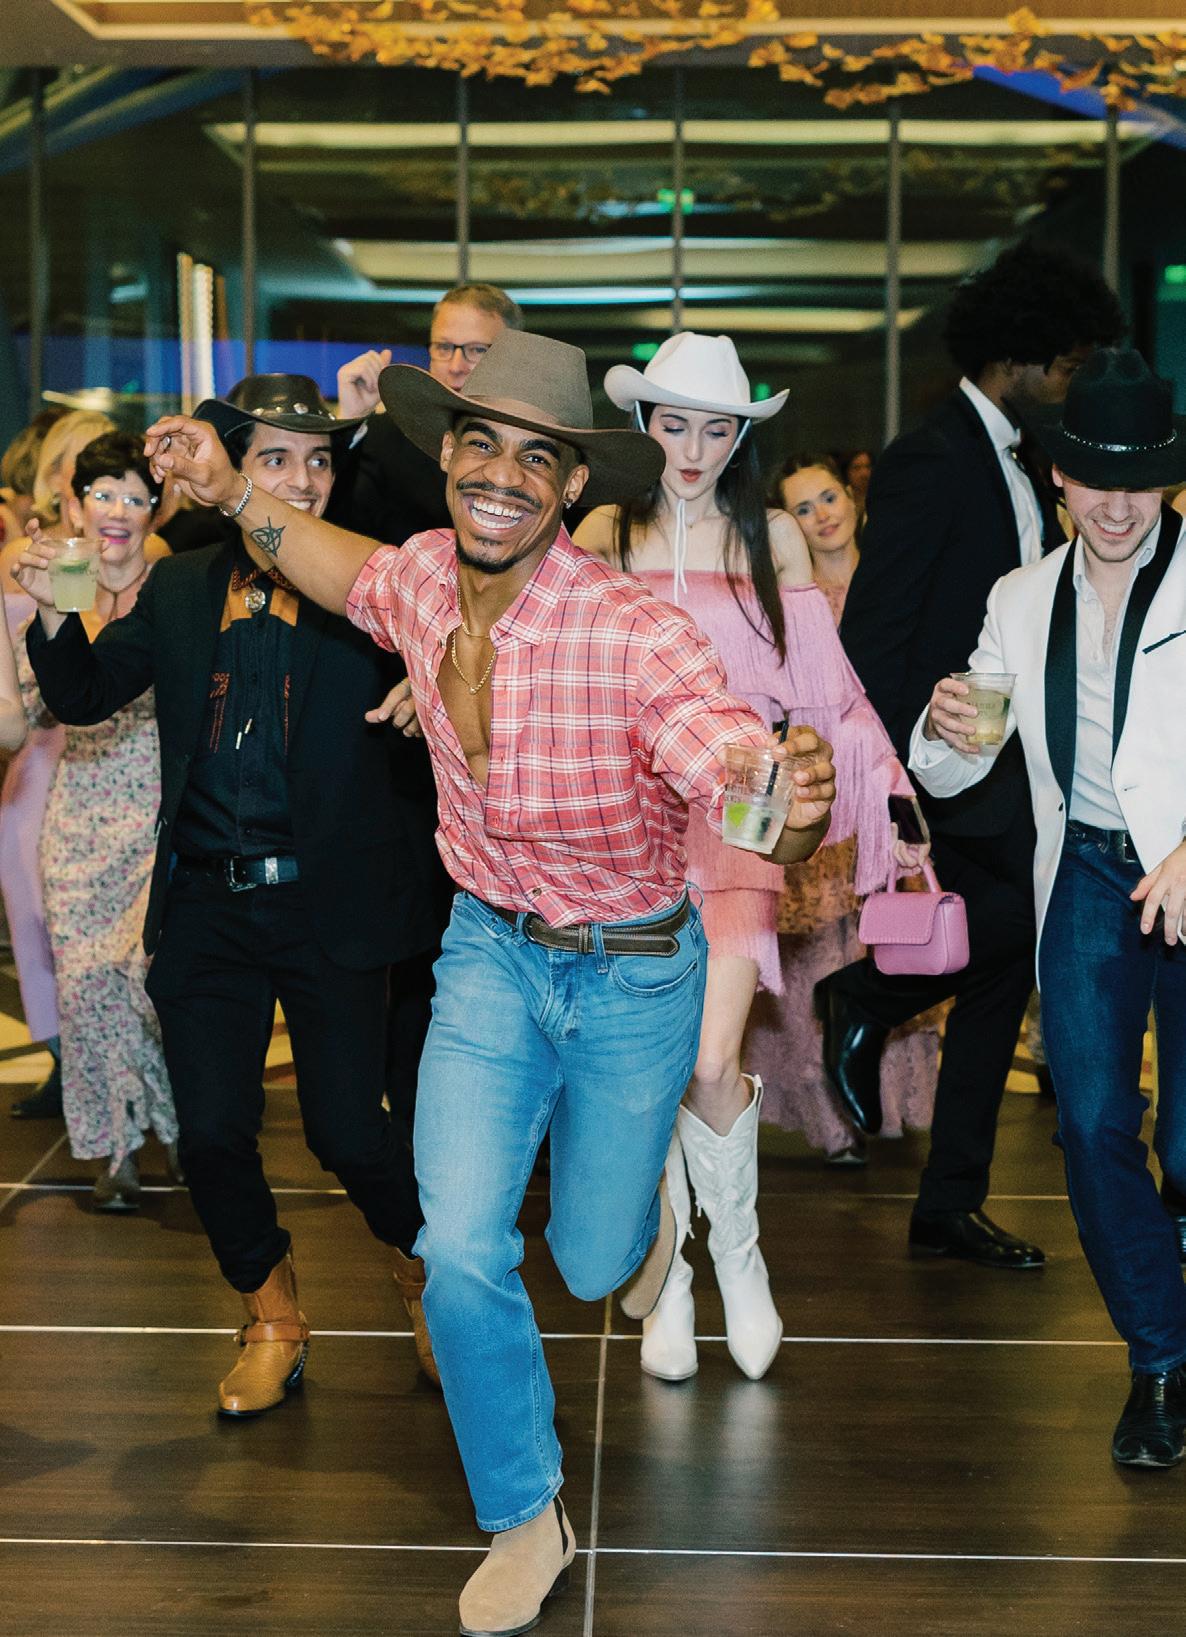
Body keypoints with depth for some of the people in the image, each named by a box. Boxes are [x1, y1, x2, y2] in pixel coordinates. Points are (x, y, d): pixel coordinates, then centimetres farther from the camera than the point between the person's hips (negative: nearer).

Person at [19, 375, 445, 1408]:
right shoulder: (180, 590, 9)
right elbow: (85, 696, 13)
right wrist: (54, 615, -5)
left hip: (330, 903, -3)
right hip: (207, 907, 3)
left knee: (349, 1131, -1)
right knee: (211, 1136, 4)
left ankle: (426, 1275, 31)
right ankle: (271, 1315, 30)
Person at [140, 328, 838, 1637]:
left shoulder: (636, 636, -30)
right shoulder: (422, 579, -12)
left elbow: (759, 813, -37)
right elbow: (357, 572, 14)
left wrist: (796, 805, -60)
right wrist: (233, 495, 1)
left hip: (633, 973, -3)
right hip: (490, 951, 3)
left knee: (590, 1266, 14)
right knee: (461, 1253, -10)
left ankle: (640, 1204, 54)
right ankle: (527, 1520, 15)